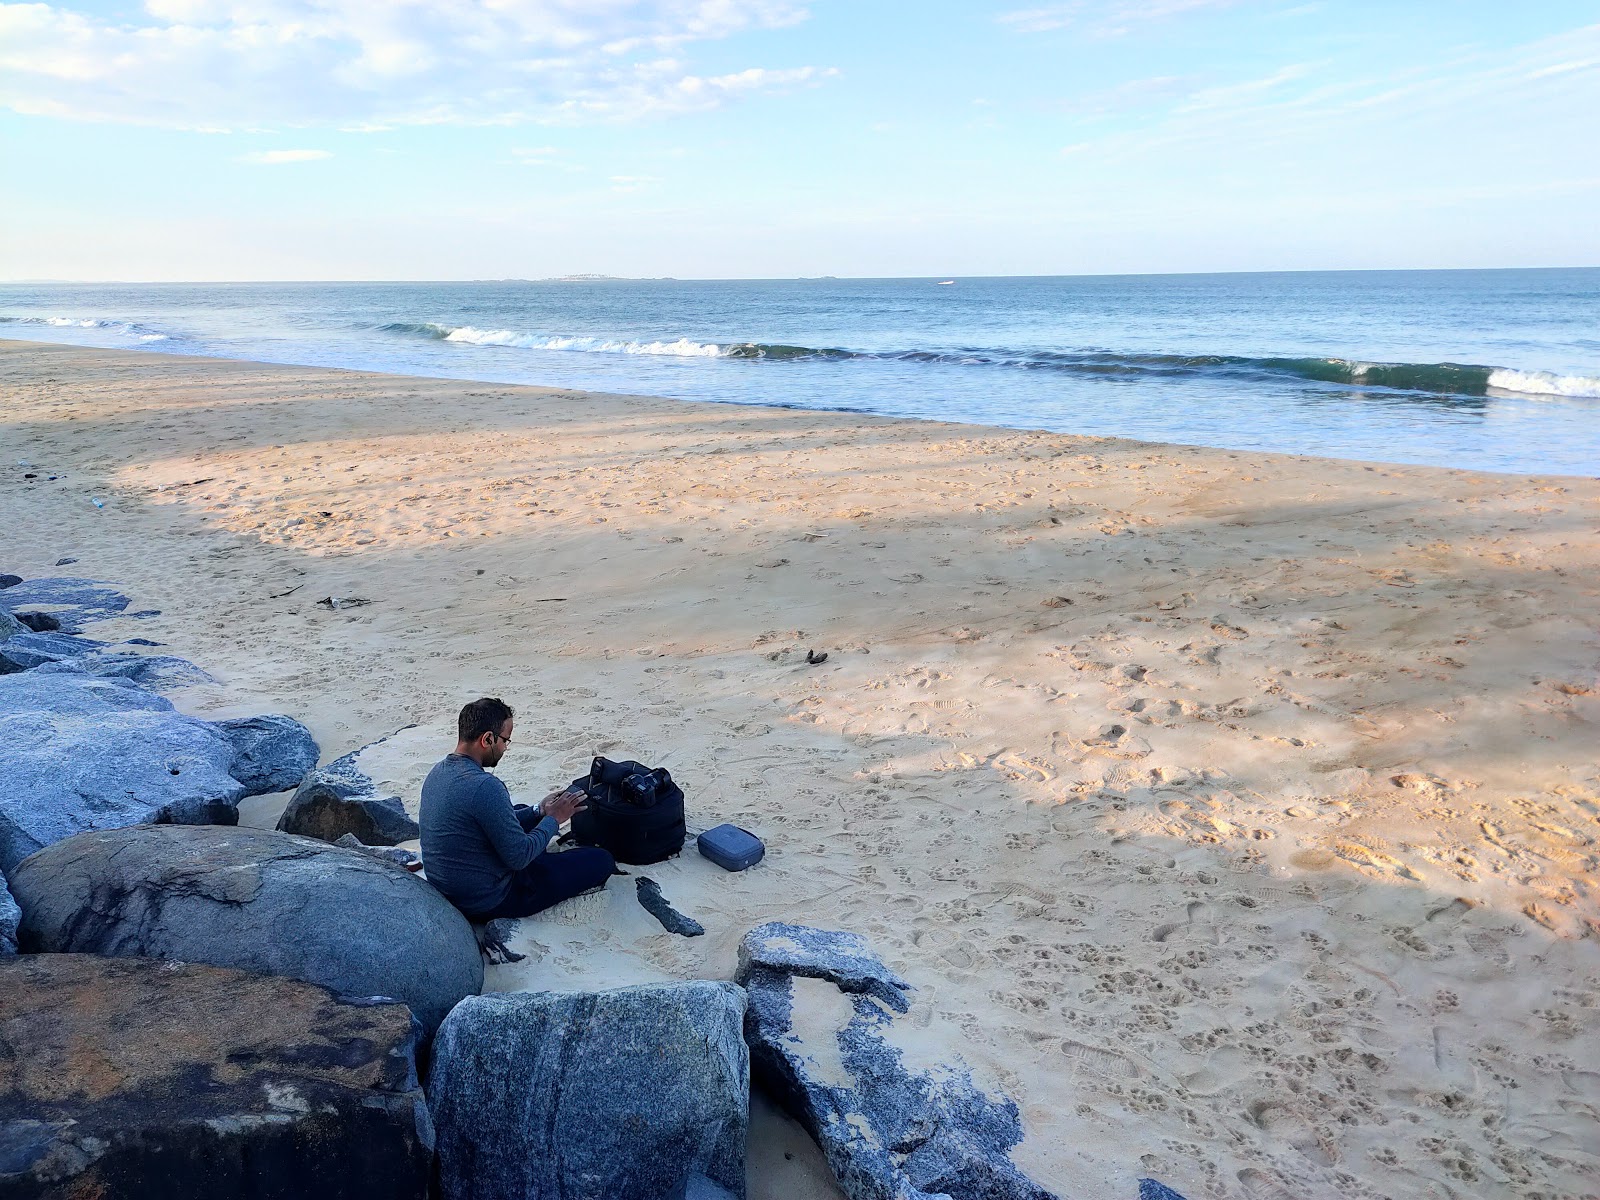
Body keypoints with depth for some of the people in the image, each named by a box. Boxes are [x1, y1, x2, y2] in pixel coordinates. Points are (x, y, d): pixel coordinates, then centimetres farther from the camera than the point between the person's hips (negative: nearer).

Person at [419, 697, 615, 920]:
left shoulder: (437, 772, 1)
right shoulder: (485, 787, -29)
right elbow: (519, 857, -23)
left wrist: (538, 812, 8)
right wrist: (553, 819, -9)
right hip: (487, 903, -9)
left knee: (520, 811, 29)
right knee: (601, 860, -4)